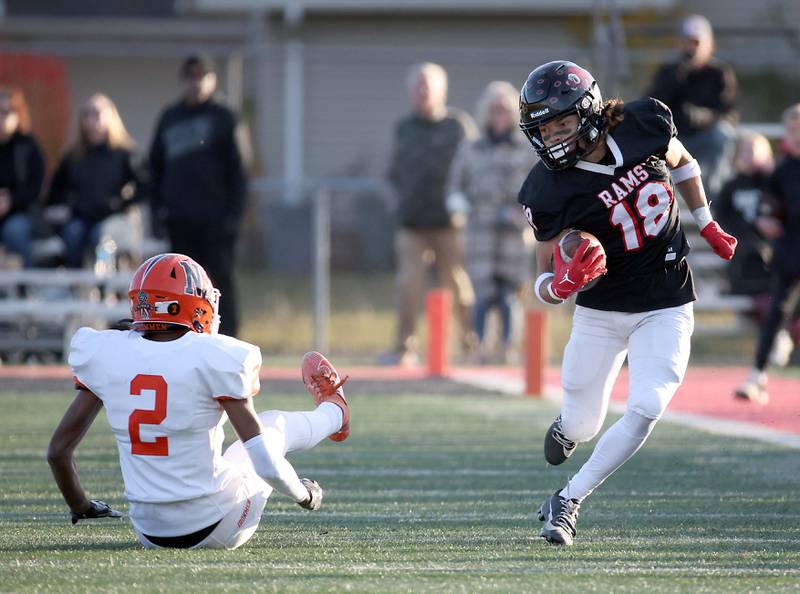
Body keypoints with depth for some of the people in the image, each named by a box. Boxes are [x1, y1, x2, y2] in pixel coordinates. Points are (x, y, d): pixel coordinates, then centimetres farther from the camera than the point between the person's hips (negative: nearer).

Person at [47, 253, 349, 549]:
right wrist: (304, 496, 4)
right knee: (274, 424, 25)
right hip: (215, 530, -3)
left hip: (150, 534, 3)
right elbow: (267, 465, -17)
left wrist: (79, 509, 18)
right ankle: (333, 413, 59)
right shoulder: (214, 359, -17)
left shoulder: (106, 355, -6)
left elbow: (58, 449, 0)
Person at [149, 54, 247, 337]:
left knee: (222, 279, -5)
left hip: (215, 219, -4)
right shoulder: (169, 118, 13)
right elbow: (155, 166, 18)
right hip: (179, 220, 4)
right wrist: (158, 208, 8)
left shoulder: (223, 118, 1)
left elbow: (237, 169, -3)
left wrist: (233, 212, -11)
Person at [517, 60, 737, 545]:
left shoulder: (645, 125, -14)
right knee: (583, 425, 9)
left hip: (665, 308, 1)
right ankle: (566, 428, 49)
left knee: (645, 410, -17)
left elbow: (680, 161, 12)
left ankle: (568, 501, -1)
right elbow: (545, 285, -15)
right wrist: (562, 285, -38)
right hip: (600, 310, -1)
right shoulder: (550, 192, -20)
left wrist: (708, 225, 18)